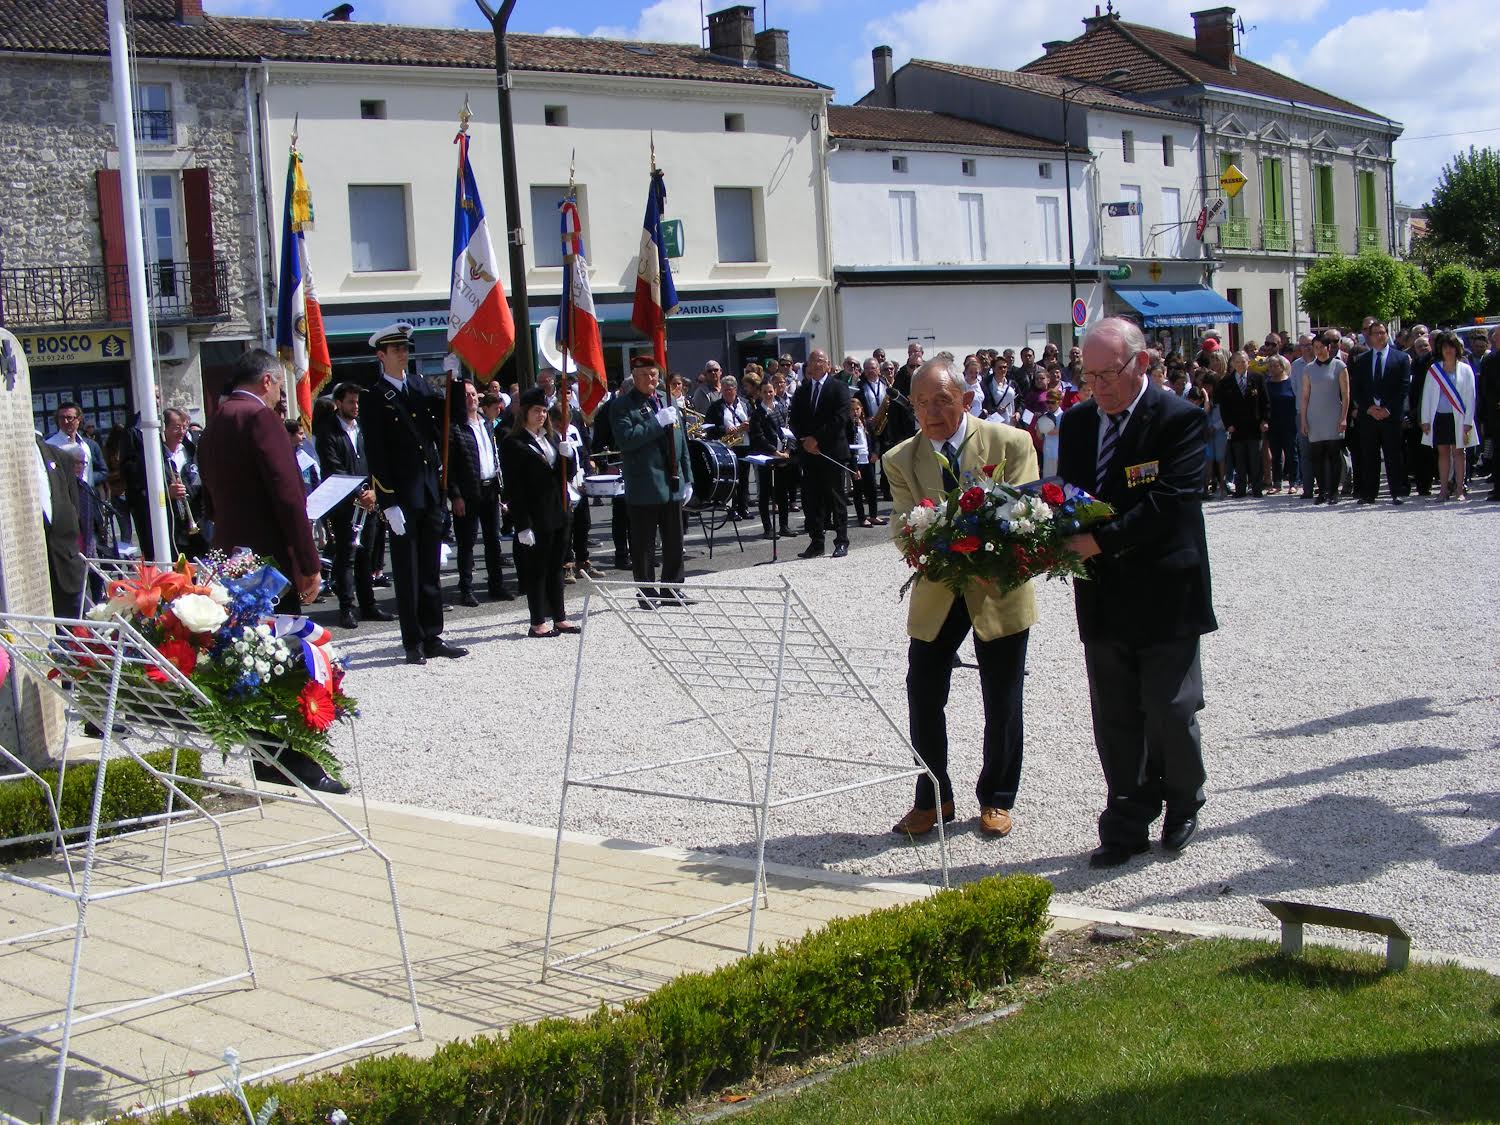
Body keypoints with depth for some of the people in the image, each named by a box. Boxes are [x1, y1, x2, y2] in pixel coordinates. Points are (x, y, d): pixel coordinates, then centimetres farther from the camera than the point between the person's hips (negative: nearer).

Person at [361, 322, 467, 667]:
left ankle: (432, 637, 19)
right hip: (401, 498, -5)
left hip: (430, 493, 5)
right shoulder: (376, 399, -6)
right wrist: (389, 505, -14)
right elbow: (376, 457, -9)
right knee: (407, 573, 2)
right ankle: (413, 642, 9)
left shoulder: (420, 387, 11)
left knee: (430, 570, 11)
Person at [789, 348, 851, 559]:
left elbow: (840, 419, -10)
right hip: (809, 452, 4)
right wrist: (804, 440, -7)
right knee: (812, 499, 2)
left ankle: (841, 542, 7)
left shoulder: (838, 388, 0)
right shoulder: (801, 391, 14)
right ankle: (816, 542, 7)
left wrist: (817, 438, -14)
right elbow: (794, 421, 11)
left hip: (833, 451, -4)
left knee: (835, 498, 1)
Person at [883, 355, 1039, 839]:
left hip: (999, 589, -2)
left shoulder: (1011, 444, -9)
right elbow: (902, 527, -9)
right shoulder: (900, 461, -2)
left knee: (1002, 704, 8)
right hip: (934, 594, 2)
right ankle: (933, 799, 20)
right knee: (923, 699, 3)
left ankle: (996, 799, 26)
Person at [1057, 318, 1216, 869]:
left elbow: (1170, 501, -20)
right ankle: (1128, 825, 18)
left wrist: (1101, 541, -25)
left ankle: (1182, 807, 28)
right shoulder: (1077, 422, 9)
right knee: (1114, 720, 9)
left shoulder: (1180, 419, -11)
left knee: (1171, 714, 4)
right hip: (1103, 598, 5)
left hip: (1165, 596, -5)